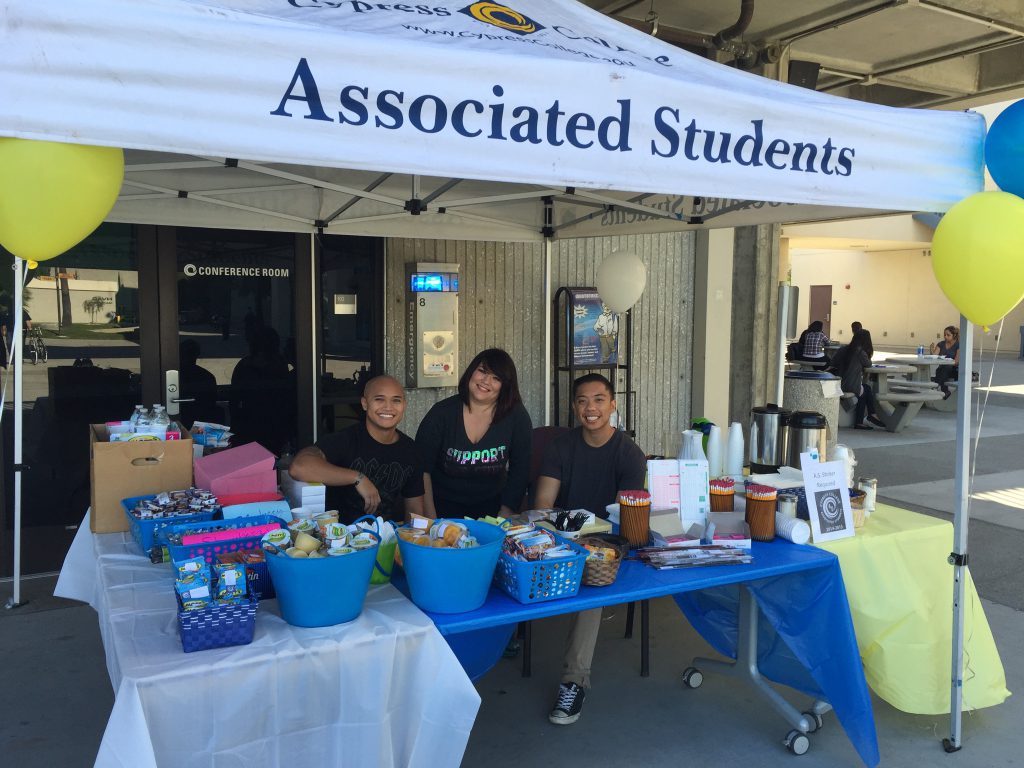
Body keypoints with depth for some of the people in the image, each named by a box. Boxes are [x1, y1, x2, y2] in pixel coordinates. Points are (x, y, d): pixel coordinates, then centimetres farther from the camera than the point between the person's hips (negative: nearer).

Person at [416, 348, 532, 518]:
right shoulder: (442, 413, -7)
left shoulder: (516, 417, -5)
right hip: (443, 508, -1)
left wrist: (505, 515, -6)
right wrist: (431, 519, -14)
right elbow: (422, 469, -7)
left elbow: (519, 471, 0)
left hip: (492, 508, 1)